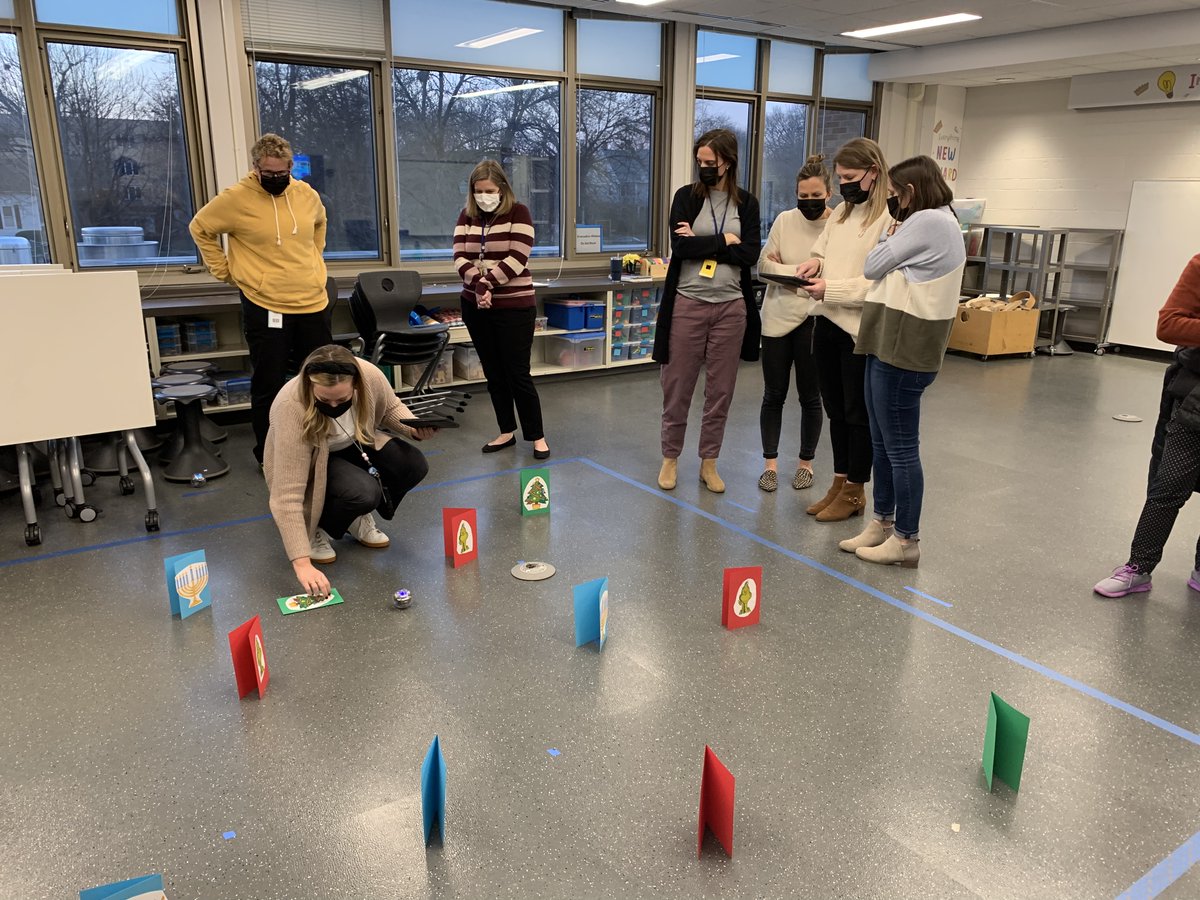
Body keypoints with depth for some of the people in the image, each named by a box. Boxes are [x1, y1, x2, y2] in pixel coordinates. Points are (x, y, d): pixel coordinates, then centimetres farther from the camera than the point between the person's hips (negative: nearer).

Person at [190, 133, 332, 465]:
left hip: (312, 303, 4)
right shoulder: (235, 198, -9)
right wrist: (225, 271, 2)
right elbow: (200, 228, 4)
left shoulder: (306, 194, 4)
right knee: (269, 385, 3)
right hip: (265, 307, -4)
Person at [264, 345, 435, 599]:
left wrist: (415, 428, -23)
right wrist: (302, 563, -44)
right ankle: (315, 530, -2)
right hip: (310, 466, -5)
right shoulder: (292, 409, -38)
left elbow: (391, 408, -2)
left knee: (414, 465, -19)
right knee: (363, 490, -33)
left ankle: (358, 518, 7)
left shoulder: (370, 376, -27)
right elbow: (287, 495, -39)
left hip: (354, 447, 5)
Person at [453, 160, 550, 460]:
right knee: (493, 373, 11)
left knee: (518, 374, -2)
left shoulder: (518, 212, -6)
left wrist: (486, 283, -19)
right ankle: (507, 432, 23)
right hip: (476, 306, 5)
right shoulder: (467, 216, 7)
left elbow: (516, 260, -15)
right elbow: (460, 258, -2)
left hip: (514, 306, -5)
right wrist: (478, 286, -19)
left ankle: (537, 436, 10)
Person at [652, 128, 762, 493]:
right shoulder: (686, 196, 3)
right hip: (687, 303, -1)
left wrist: (701, 243, -10)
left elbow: (750, 254, -6)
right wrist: (725, 240, -8)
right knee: (677, 388, 4)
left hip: (731, 306, 2)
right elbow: (680, 246, -12)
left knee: (720, 391, 8)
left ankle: (709, 463, 21)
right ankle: (670, 458, 21)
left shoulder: (746, 203, 7)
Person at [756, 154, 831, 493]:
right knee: (773, 395, 9)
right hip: (778, 318, 2)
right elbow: (764, 266, -3)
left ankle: (806, 462, 27)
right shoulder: (785, 220, 0)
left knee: (810, 397, 11)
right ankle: (770, 462, 21)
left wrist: (785, 271, -15)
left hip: (814, 321, -2)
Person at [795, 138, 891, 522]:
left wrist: (830, 289, -21)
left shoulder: (891, 218, -14)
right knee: (835, 410, 16)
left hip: (861, 330, -8)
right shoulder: (841, 212, 11)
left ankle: (855, 491, 21)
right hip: (827, 322, 8)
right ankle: (840, 483, 29)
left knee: (858, 414, 7)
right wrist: (816, 264, 0)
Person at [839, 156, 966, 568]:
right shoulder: (940, 222, 20)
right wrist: (896, 233, 9)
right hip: (892, 343, 11)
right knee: (882, 443, 16)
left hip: (903, 348, -11)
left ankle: (906, 540, 8)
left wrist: (891, 232, 4)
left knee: (900, 448, -2)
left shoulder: (926, 223, -14)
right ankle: (882, 522, 27)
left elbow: (872, 267, -9)